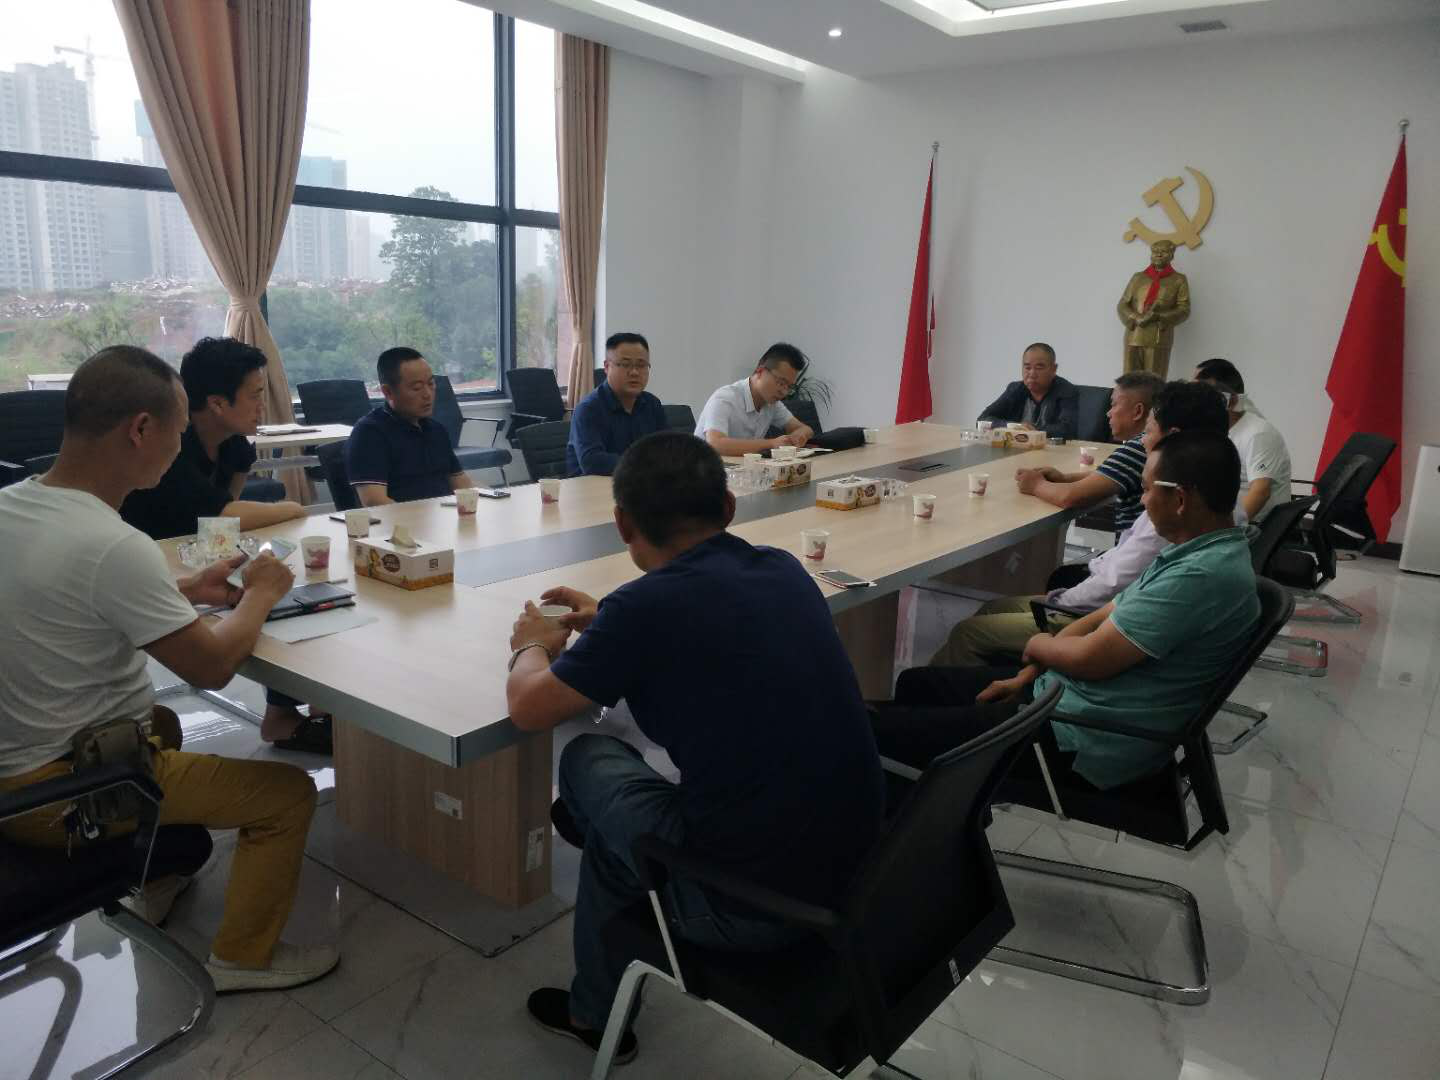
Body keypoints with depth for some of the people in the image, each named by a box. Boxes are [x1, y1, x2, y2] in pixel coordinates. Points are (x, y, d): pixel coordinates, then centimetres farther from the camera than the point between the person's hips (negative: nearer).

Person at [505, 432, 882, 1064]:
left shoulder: (648, 603, -18)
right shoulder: (784, 570, 3)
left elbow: (528, 708, -3)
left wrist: (534, 645, 18)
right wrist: (608, 625, 30)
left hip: (750, 905, -7)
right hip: (856, 864, 7)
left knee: (586, 761, 16)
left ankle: (596, 1014, 34)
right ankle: (597, 1003, 49)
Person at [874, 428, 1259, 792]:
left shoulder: (1203, 576, -25)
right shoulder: (1202, 552, 8)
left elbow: (1089, 658, -22)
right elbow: (1105, 618, 12)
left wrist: (1039, 645, 0)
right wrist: (1025, 677, 4)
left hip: (1084, 737, -10)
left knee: (882, 729, -9)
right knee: (914, 684, 15)